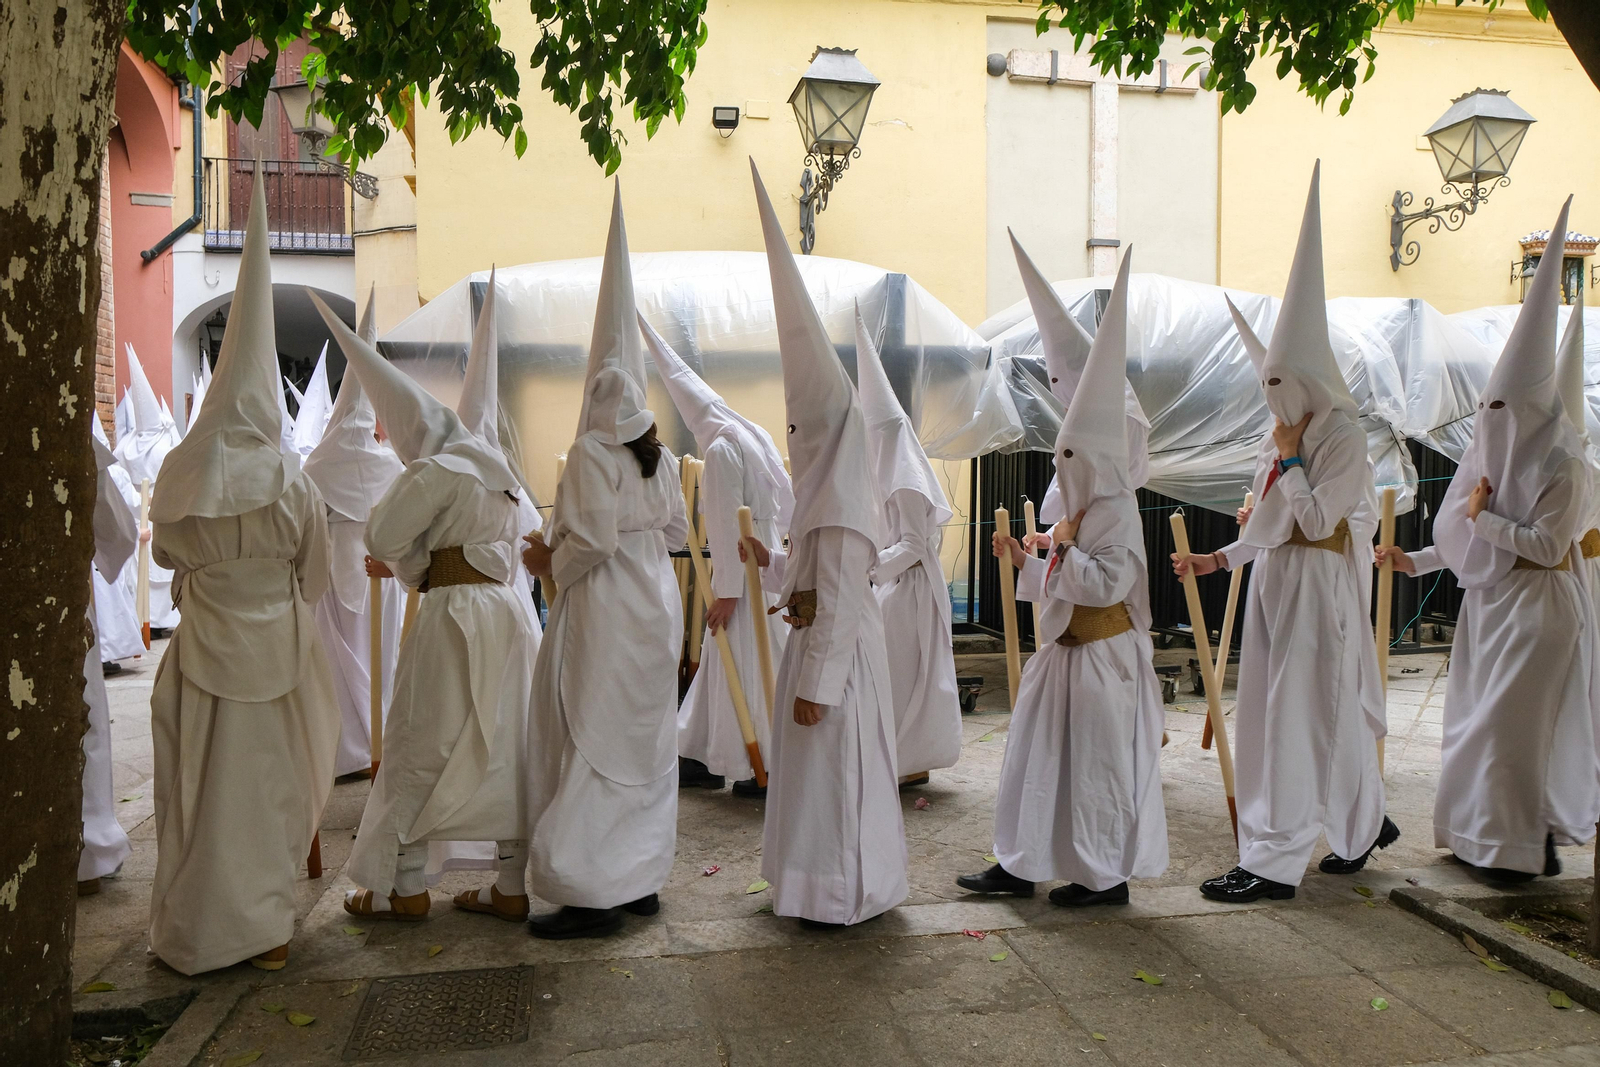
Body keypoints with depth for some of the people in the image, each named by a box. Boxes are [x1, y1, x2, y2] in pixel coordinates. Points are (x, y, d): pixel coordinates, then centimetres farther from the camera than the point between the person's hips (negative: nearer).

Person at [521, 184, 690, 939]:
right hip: (655, 605, 8)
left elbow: (593, 541, -19)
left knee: (598, 743, -2)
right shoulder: (661, 457, 7)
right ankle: (640, 880, 23)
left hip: (605, 613, -8)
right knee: (644, 741, 14)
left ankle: (595, 894, 2)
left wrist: (550, 562, -2)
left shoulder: (592, 454, -14)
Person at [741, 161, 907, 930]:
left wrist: (815, 685, -21)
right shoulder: (829, 497, 11)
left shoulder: (840, 511, -21)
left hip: (840, 657, -10)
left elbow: (838, 606, -23)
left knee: (836, 771, 1)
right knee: (822, 772, 19)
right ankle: (834, 879, 33)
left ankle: (845, 894, 14)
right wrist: (768, 562, 6)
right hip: (825, 646, 10)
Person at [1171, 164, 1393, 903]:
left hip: (1317, 585, -9)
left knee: (1300, 712, -6)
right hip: (1275, 580, 9)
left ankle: (1275, 861, -1)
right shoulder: (1281, 440, 11)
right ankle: (1363, 822, 32)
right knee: (1292, 710, 14)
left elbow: (1317, 521, -20)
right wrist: (1219, 559, 9)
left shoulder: (1342, 440, -13)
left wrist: (1289, 457, -13)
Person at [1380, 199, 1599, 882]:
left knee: (1509, 724, -6)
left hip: (1537, 608, -8)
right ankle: (1485, 835, 23)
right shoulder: (1488, 456, 8)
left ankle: (1526, 845, 8)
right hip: (1488, 602, 8)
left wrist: (1483, 515, -16)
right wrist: (1415, 561, 8)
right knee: (1479, 720, 12)